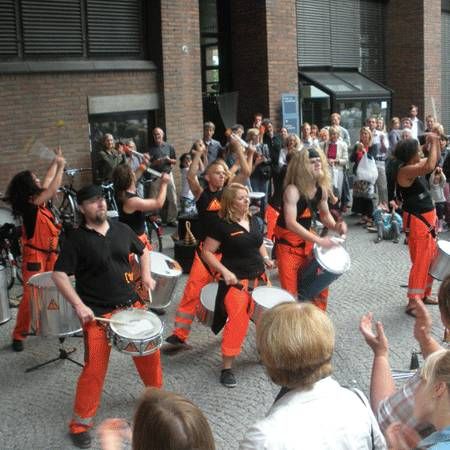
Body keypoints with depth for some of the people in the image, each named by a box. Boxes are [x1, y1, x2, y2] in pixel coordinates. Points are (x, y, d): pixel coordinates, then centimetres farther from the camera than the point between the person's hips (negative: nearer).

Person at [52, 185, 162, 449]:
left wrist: (146, 275, 4)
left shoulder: (121, 229, 4)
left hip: (131, 304, 5)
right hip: (98, 313, -5)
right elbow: (59, 274, -12)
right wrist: (79, 305, -21)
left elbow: (142, 251, 21)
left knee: (149, 351, 15)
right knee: (95, 368, -4)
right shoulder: (77, 239, -10)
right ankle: (81, 423, 13)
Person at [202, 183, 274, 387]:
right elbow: (206, 252, -11)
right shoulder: (221, 225, -12)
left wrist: (266, 259, 4)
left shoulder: (253, 221, 8)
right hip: (236, 282, -7)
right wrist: (224, 271, -21)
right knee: (237, 322, -12)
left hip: (258, 278, 7)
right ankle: (227, 368, -1)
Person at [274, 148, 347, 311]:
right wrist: (318, 240, -37)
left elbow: (325, 214, 14)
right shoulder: (293, 190, -24)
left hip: (307, 240, 7)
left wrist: (335, 226, -9)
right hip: (288, 242, -7)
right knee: (290, 291, -5)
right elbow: (291, 223, -33)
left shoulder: (322, 189, -2)